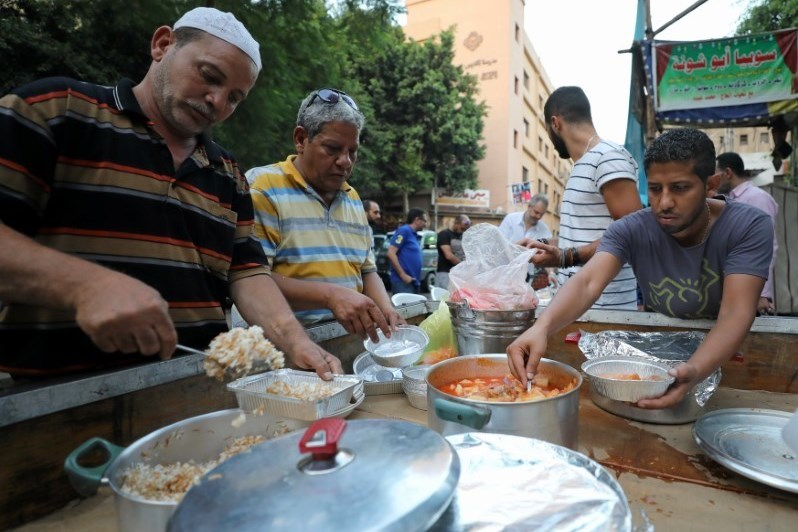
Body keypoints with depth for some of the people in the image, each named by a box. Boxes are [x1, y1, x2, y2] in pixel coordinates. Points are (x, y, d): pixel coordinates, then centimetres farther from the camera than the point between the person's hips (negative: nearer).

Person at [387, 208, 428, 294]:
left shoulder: (414, 235, 17)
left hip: (413, 282, 9)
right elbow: (391, 253, -16)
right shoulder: (404, 230, -8)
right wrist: (403, 275, -18)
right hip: (403, 282, -9)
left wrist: (417, 279, 17)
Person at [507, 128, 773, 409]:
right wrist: (542, 326, -52)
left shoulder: (749, 227, -18)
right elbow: (588, 283, -32)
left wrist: (693, 372, -48)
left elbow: (736, 314, -29)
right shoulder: (631, 230, -16)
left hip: (730, 353, 0)